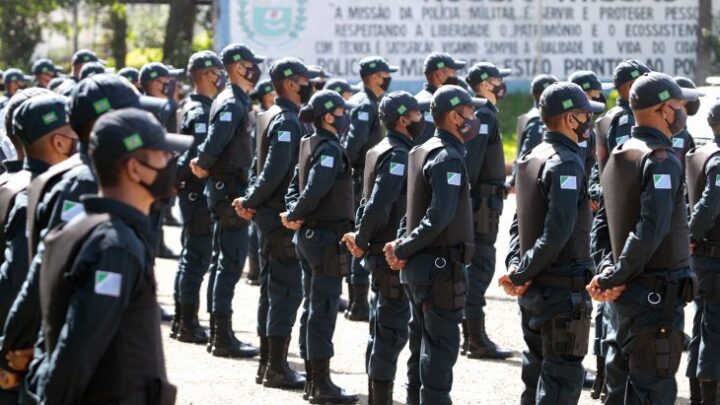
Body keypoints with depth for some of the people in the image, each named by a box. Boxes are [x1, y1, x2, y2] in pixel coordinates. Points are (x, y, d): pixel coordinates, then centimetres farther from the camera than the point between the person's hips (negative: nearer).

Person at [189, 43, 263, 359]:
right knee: (231, 264, -8)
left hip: (226, 190, 10)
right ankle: (223, 337, -7)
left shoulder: (236, 101, 15)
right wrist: (204, 166, -10)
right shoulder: (232, 104, -17)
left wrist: (201, 163, 5)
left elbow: (214, 143, 19)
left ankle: (218, 333, 20)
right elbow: (215, 142, -26)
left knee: (223, 262, 14)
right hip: (230, 189, -10)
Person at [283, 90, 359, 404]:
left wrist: (294, 215, -4)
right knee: (323, 310, -6)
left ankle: (313, 379, 20)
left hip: (309, 236, 10)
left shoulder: (309, 145, 12)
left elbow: (295, 186, 12)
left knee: (312, 308, 13)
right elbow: (314, 190, -26)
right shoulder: (330, 149, -17)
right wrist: (294, 215, -11)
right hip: (328, 237, -10)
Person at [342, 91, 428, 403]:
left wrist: (362, 238, 7)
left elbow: (369, 202, 16)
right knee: (393, 331, -6)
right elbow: (378, 206, -25)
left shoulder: (380, 151, 13)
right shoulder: (398, 155, -17)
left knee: (381, 331, 15)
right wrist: (362, 241, -12)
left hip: (379, 254, 10)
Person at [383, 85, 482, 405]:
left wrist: (401, 245, 1)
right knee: (442, 346, -6)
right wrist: (403, 249, -18)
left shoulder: (422, 152, 13)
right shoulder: (448, 158, -17)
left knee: (422, 343, 16)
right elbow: (439, 216, -26)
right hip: (442, 267, -10)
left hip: (419, 267, 10)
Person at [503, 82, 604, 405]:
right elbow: (557, 231, -25)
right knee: (563, 378, -4)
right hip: (564, 290, -9)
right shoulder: (566, 164, -18)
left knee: (537, 372, 16)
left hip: (533, 289, 9)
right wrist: (522, 273, -17)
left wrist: (517, 268, 2)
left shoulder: (531, 158, 11)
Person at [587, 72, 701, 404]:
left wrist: (608, 271, 3)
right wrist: (615, 278, -18)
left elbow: (602, 222, 14)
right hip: (657, 297, -9)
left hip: (622, 299, 9)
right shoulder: (662, 161, -17)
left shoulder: (617, 158, 11)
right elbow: (651, 229, -26)